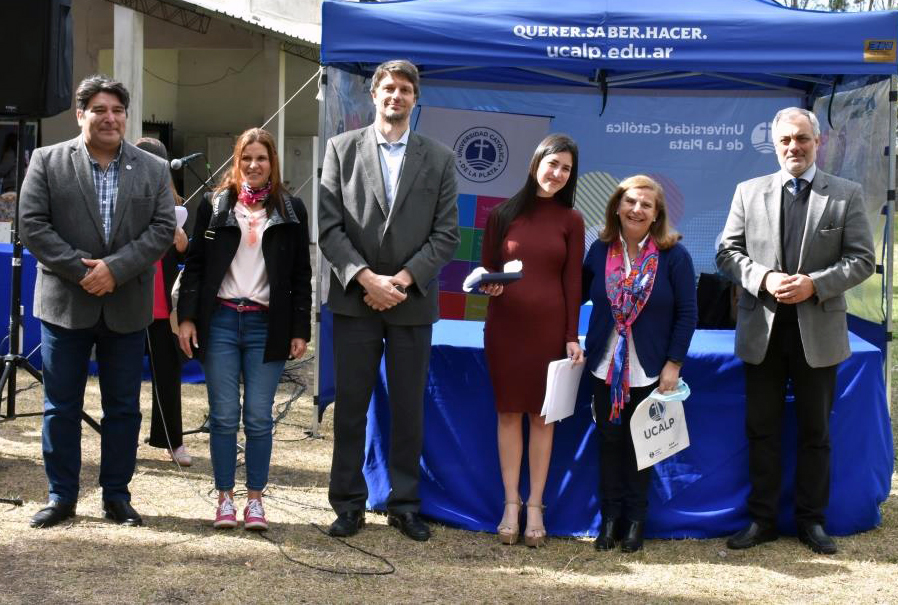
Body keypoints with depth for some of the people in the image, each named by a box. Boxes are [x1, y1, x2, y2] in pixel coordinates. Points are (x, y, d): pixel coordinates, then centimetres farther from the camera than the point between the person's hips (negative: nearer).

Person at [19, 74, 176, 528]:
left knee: (124, 408, 7)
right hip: (65, 304, -1)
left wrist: (115, 268, -14)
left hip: (126, 308, 1)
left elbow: (162, 228, -2)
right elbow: (32, 225, -5)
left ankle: (117, 496, 19)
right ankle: (62, 496, 17)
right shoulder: (47, 162, 2)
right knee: (61, 407, 6)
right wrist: (80, 271, -14)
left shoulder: (153, 170, 6)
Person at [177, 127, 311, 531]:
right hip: (220, 321, 0)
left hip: (266, 325, 0)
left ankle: (255, 498, 10)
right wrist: (187, 316, -3)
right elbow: (194, 265, 7)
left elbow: (301, 275, 7)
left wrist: (300, 330, 1)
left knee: (259, 418, 1)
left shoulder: (291, 211, 8)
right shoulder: (215, 206, 8)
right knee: (223, 417, 2)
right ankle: (224, 498, 11)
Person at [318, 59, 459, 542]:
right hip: (354, 299, -1)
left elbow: (446, 233, 2)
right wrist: (365, 278, -12)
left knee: (408, 409, 6)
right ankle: (348, 504, 13)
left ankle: (404, 504, 16)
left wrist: (404, 278, -10)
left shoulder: (439, 159, 8)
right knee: (350, 407, 3)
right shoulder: (341, 148, 6)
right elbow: (328, 224, -1)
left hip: (413, 301, 1)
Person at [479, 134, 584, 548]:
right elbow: (485, 269, 9)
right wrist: (488, 284, -14)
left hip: (549, 327, 0)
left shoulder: (570, 220, 4)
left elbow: (572, 282, 2)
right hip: (505, 325, 0)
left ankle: (535, 507, 12)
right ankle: (511, 503, 13)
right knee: (509, 413, 5)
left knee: (542, 416, 5)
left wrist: (572, 336, -3)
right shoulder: (502, 214, 4)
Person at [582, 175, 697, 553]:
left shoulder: (673, 255, -7)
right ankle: (610, 517, 17)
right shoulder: (600, 250, 1)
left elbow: (687, 314, -5)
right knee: (609, 441, 5)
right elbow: (578, 294, 10)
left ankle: (635, 520, 18)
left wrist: (673, 365, -9)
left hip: (650, 371, -2)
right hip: (606, 366, 2)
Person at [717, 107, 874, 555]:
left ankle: (811, 519, 20)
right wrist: (762, 279, -14)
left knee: (815, 431, 9)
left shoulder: (846, 195, 1)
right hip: (762, 331, 1)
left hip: (818, 331, -1)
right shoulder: (748, 192, 6)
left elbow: (861, 259, -2)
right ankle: (762, 519, 19)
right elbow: (727, 251, 4)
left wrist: (815, 284, -17)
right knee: (761, 430, 8)